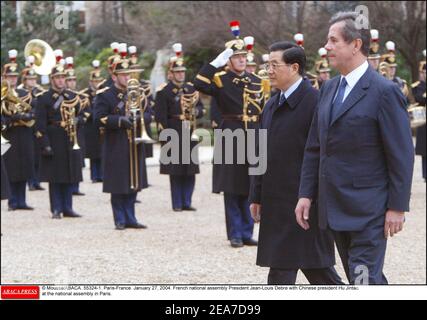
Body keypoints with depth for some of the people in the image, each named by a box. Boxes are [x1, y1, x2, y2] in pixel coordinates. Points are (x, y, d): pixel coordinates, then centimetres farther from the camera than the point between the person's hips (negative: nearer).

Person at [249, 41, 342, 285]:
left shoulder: (315, 102, -12)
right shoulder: (272, 106, 15)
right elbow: (262, 154, 18)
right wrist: (257, 197, 16)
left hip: (305, 201, -8)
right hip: (275, 204, 8)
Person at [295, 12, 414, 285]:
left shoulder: (384, 92, -11)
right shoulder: (329, 89, 12)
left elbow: (401, 155, -11)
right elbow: (314, 148, 15)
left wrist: (397, 207, -13)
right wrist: (306, 194, 8)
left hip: (368, 210, -7)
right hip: (336, 209, 7)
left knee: (365, 282, -9)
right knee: (366, 280, 15)